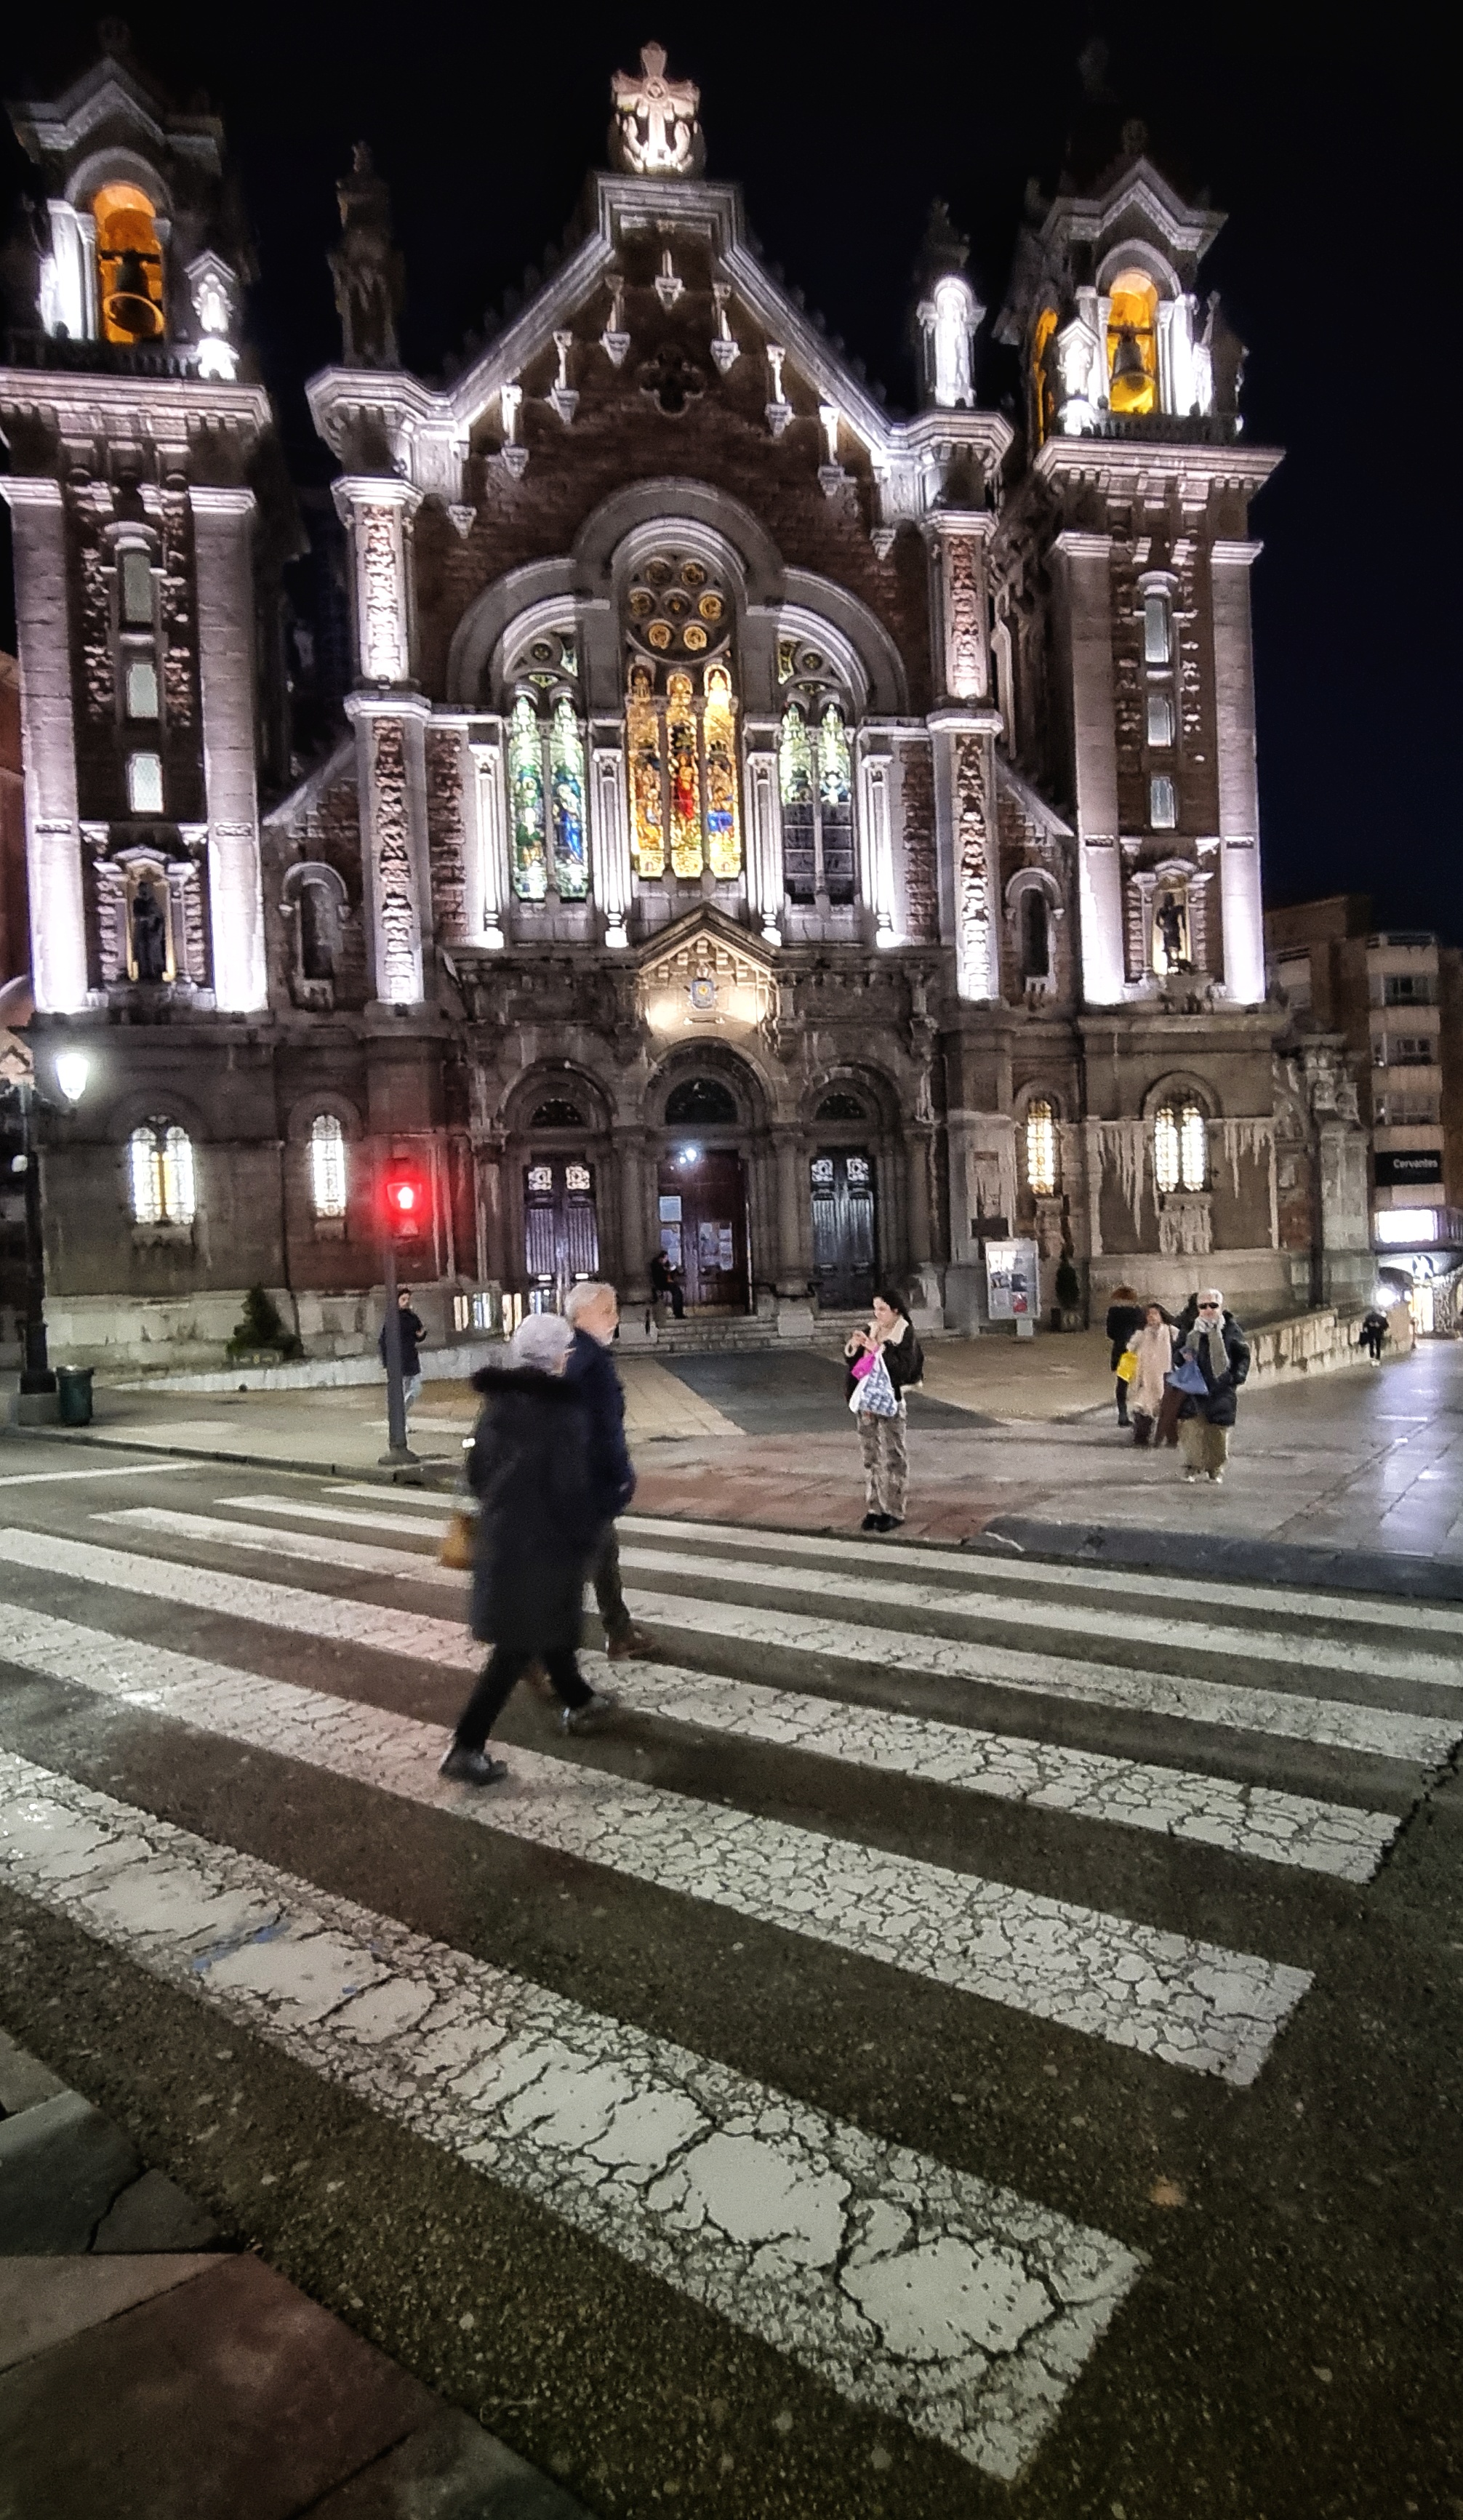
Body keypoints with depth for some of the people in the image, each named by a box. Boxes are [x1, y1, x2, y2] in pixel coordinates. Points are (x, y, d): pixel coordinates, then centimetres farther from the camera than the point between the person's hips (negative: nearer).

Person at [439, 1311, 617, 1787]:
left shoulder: (496, 1403, 3)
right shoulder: (565, 1409, -20)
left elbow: (476, 1470, 11)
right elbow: (573, 1486, -19)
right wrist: (588, 1539, -6)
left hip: (499, 1537, 8)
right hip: (545, 1544, -8)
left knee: (548, 1624, 24)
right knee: (519, 1646, 2)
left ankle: (579, 1702, 43)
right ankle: (466, 1747, 5)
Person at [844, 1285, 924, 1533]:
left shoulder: (905, 1335, -8)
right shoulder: (871, 1331, 8)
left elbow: (904, 1369, -19)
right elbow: (854, 1363, 11)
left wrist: (878, 1349, -23)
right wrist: (854, 1347, -8)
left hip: (891, 1402, -6)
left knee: (893, 1457, -1)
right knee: (871, 1457, 10)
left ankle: (894, 1511, 6)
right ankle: (874, 1508, 18)